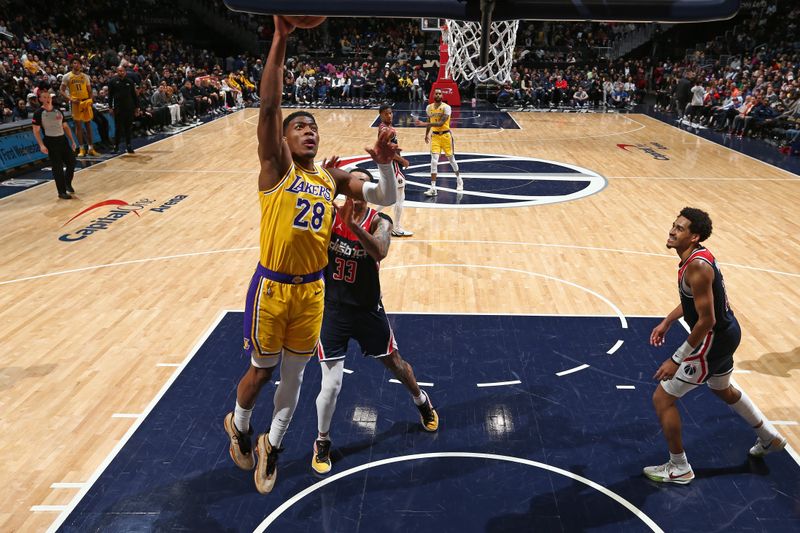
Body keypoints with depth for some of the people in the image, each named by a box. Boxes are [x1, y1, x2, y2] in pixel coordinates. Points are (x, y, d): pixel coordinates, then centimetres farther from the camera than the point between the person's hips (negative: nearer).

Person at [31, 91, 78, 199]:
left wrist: (72, 141, 11)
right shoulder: (38, 113, -6)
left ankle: (68, 183, 31)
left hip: (63, 139, 5)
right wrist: (41, 145, -17)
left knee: (72, 162, 5)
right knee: (57, 167, -4)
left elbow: (65, 127, 16)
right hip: (50, 142, -5)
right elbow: (36, 131, -7)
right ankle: (62, 192, 5)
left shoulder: (58, 111, 10)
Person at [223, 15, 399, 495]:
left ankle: (271, 447, 39)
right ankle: (238, 426, 45)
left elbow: (386, 199, 0)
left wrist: (385, 164, -20)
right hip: (272, 287, -4)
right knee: (262, 370, 13)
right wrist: (281, 38, -27)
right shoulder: (276, 167, -8)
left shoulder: (332, 177, 4)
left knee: (294, 375, 16)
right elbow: (269, 106, -21)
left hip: (312, 289, 4)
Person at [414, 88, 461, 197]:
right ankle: (433, 188, -10)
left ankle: (459, 179, 36)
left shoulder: (446, 107, -15)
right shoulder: (429, 108, 3)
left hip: (446, 135, -3)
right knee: (434, 160, -9)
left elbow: (441, 123, -26)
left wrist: (424, 124, -34)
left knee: (451, 158, 11)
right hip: (435, 136, 3)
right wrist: (427, 134, 26)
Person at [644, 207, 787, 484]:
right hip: (727, 333, 10)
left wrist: (676, 360, -24)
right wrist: (667, 322, 15)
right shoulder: (697, 255, 1)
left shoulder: (697, 266, -29)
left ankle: (679, 468, 14)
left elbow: (706, 321, -28)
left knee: (662, 398, -1)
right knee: (723, 390, 34)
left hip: (714, 340, -10)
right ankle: (770, 438, 53)